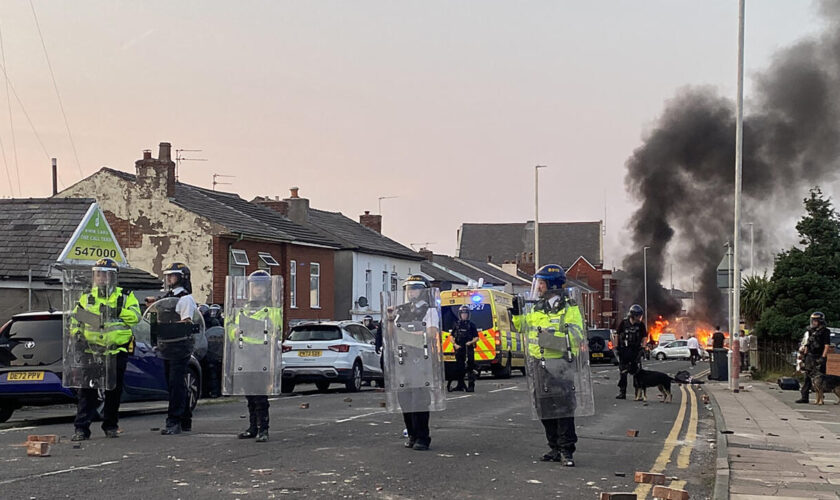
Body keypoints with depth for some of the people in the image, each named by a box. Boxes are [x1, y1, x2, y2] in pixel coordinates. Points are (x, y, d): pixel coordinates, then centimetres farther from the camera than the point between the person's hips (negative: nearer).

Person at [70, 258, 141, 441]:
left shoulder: (125, 297, 5)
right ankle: (81, 428, -6)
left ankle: (110, 426, 21)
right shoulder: (87, 298, 11)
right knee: (87, 390, -6)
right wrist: (77, 334, -4)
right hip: (91, 351, 1)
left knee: (114, 391, 8)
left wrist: (116, 312, -22)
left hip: (117, 352, 0)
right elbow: (74, 319, 14)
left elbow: (135, 315, -10)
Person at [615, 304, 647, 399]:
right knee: (622, 372, 2)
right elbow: (617, 334, 6)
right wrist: (617, 347, 3)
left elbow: (644, 337, 6)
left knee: (636, 372, -2)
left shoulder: (641, 324, -1)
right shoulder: (624, 322, -2)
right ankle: (622, 393, 8)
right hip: (624, 350, 0)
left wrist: (642, 347, -5)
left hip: (635, 350, 0)